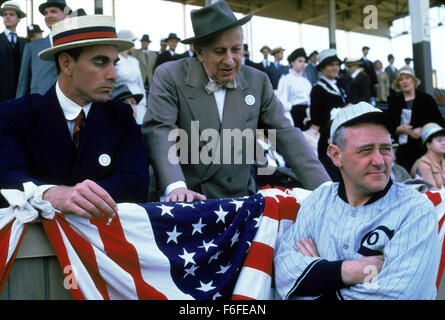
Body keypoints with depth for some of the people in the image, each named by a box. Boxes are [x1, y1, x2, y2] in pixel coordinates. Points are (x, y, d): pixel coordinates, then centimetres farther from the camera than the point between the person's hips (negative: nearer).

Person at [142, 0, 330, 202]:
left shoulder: (257, 81, 6)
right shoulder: (169, 77, -3)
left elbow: (285, 134, 5)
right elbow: (159, 132, -13)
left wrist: (324, 189, -5)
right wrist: (175, 186, -29)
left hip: (239, 199, 3)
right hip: (186, 200, -2)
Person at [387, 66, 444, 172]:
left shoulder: (426, 99, 5)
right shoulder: (394, 101, 10)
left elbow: (439, 122, 3)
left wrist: (423, 130, -13)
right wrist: (400, 129, -12)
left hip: (425, 148, -1)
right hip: (404, 150, 1)